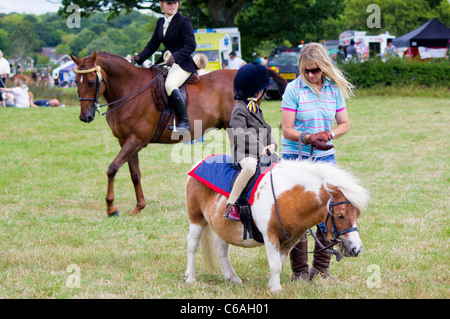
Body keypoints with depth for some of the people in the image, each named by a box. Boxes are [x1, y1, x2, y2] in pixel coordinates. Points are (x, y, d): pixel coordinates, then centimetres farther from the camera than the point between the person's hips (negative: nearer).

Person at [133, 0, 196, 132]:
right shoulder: (160, 22, 14)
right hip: (165, 62, 8)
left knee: (170, 84, -33)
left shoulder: (184, 21, -8)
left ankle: (184, 122, -29)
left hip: (183, 63, -8)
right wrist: (139, 58, 1)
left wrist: (175, 57, -28)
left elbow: (191, 45, -15)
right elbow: (153, 44, 16)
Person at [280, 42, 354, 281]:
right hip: (296, 157, -4)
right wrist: (308, 138, -25)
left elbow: (344, 124, 10)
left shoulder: (334, 89, 5)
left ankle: (322, 267, 17)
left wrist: (329, 134, -10)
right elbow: (287, 130, -9)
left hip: (325, 157, 4)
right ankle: (299, 270, 7)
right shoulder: (294, 89, -7)